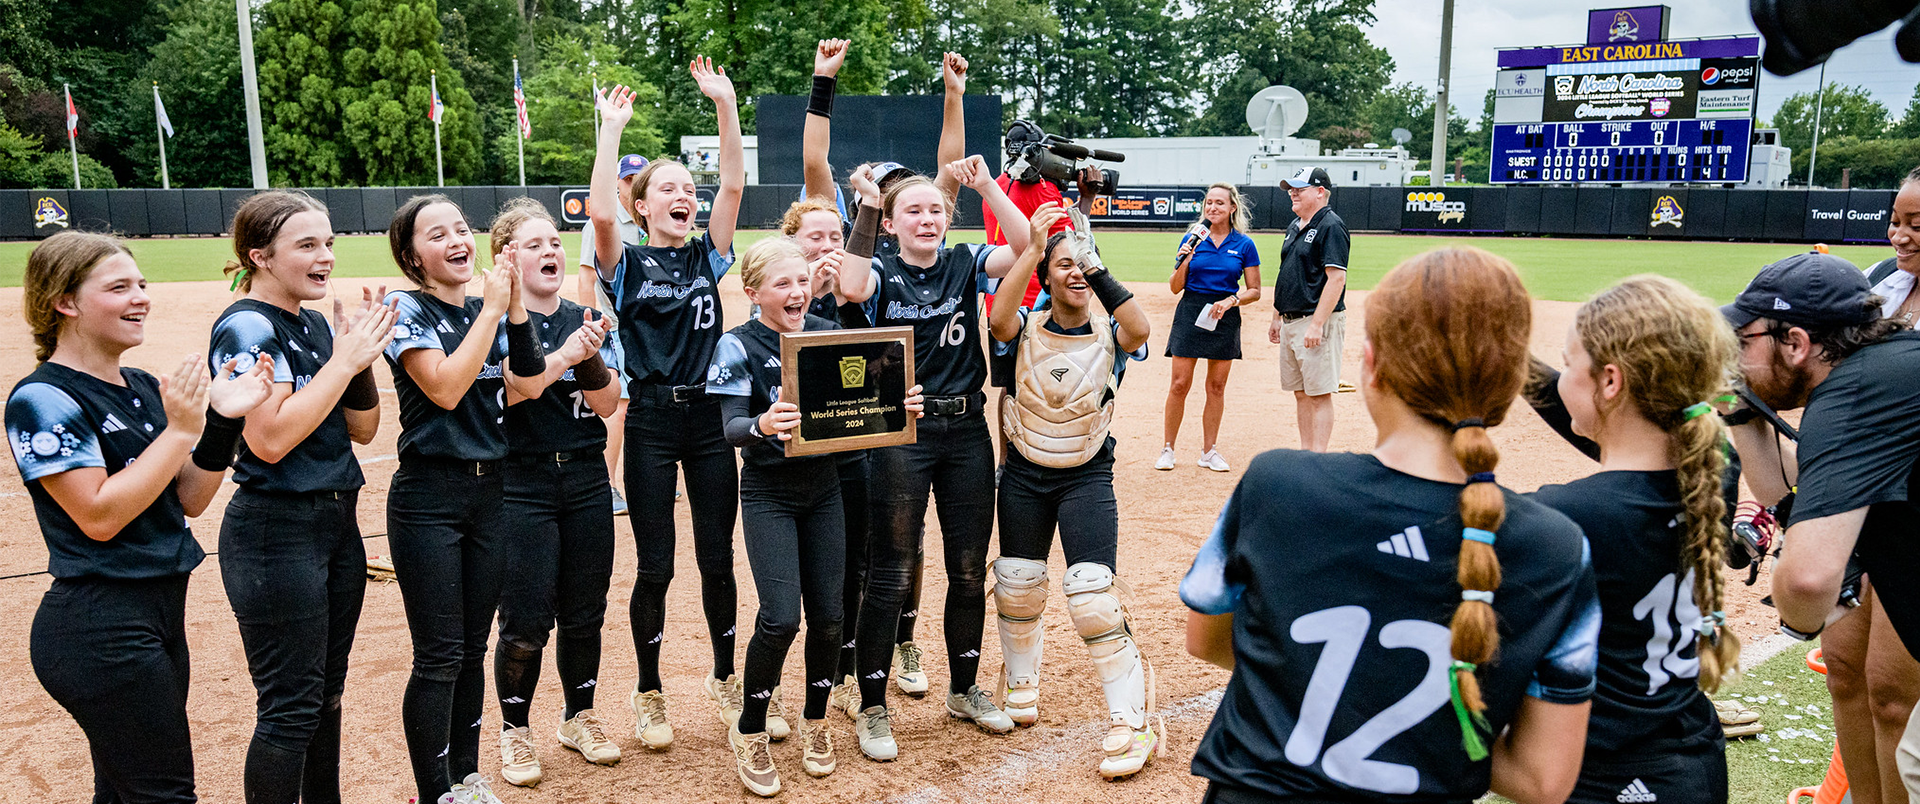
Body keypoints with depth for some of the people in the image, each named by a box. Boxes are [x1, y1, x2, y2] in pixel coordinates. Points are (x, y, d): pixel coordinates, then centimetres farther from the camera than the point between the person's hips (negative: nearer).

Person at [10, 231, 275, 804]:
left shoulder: (146, 389, 9)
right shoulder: (43, 400, -13)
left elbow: (189, 500, 8)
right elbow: (99, 516, -20)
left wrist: (222, 420, -6)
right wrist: (181, 429, -21)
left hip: (161, 613, 8)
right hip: (98, 631, -8)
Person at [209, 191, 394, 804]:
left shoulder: (318, 326, 9)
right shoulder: (246, 327, -13)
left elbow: (362, 428, 10)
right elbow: (270, 439, -23)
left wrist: (363, 355, -5)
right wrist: (344, 359, -18)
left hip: (337, 523, 8)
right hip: (275, 530, -8)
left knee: (326, 693, 18)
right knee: (290, 708, -1)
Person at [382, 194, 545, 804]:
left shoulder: (490, 310, 10)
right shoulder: (406, 309, -6)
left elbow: (527, 386, -3)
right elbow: (445, 387, -19)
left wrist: (516, 306, -12)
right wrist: (492, 309, -15)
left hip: (489, 490, 6)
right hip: (428, 495, -5)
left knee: (473, 648, 13)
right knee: (440, 657, -2)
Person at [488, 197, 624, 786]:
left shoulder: (585, 320, 8)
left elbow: (607, 405, -1)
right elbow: (509, 391, -19)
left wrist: (591, 356, -17)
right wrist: (564, 353, -26)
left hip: (586, 479, 4)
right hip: (521, 484, -4)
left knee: (585, 614, 12)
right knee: (526, 624, -1)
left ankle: (579, 717, 31)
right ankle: (514, 731, 21)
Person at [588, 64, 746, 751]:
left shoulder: (707, 256, 9)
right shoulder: (626, 265, 1)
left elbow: (733, 184, -3)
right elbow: (599, 212, -19)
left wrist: (726, 103, -8)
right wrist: (612, 128, -15)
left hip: (708, 416, 3)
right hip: (651, 419, -2)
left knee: (717, 559, 9)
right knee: (655, 567, 4)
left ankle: (725, 679, 27)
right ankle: (649, 694, 22)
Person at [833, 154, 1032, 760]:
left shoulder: (966, 264, 5)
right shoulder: (883, 273, -1)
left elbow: (1025, 247, -12)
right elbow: (851, 287, -25)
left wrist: (986, 185, -16)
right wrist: (862, 208, -18)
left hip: (966, 431, 3)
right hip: (902, 433, -3)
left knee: (970, 569, 12)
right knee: (890, 575, 0)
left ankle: (964, 689, 32)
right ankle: (873, 709, 14)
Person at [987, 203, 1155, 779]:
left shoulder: (1108, 336, -5)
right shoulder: (1026, 328, -4)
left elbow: (1140, 330, -29)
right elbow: (998, 320, -28)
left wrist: (1096, 267, -28)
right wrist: (1032, 249, -32)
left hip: (1087, 477, -2)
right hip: (1024, 476, 2)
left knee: (1093, 596, -12)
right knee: (1018, 588, 13)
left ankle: (1130, 721, 0)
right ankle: (1020, 680, 41)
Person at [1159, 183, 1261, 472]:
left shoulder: (1244, 245, 2)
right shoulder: (1193, 238, 3)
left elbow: (1254, 291, 4)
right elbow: (1176, 287, 3)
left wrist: (1231, 300, -13)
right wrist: (1184, 261, -13)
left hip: (1225, 317, 1)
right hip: (1190, 312, -1)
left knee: (1217, 386, 6)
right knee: (1180, 384, -4)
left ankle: (1209, 451, 16)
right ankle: (1168, 449, 6)